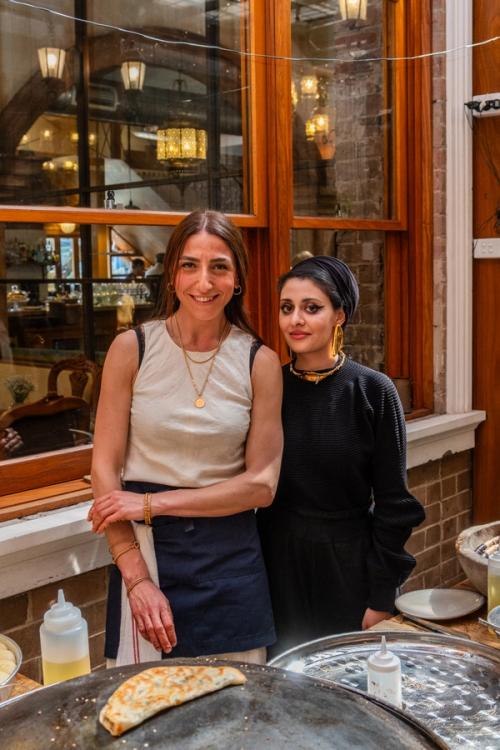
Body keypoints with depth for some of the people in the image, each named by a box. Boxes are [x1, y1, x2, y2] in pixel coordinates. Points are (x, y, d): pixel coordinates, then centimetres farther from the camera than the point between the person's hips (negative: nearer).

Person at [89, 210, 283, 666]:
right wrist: (137, 577, -11)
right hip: (146, 548, 0)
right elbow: (105, 469, -4)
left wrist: (153, 503, -11)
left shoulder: (259, 362, -2)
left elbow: (262, 484, -4)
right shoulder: (132, 349, -4)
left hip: (231, 558, 1)